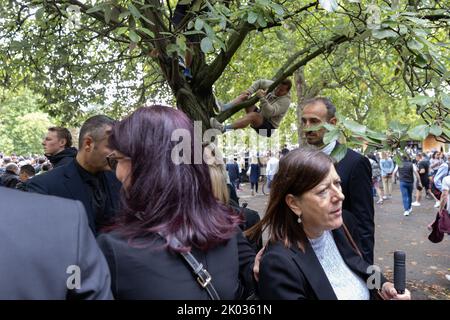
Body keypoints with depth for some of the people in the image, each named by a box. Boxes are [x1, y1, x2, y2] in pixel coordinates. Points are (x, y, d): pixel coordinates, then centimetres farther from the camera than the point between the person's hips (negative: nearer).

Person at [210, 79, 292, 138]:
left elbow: (270, 112, -34)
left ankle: (223, 129, -50)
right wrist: (249, 92, -6)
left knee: (253, 115, -40)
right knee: (245, 95, -4)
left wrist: (262, 98, -43)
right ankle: (222, 109, -25)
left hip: (268, 127, -8)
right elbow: (260, 83, 9)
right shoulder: (274, 85, 0)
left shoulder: (285, 100, -20)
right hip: (259, 116, 8)